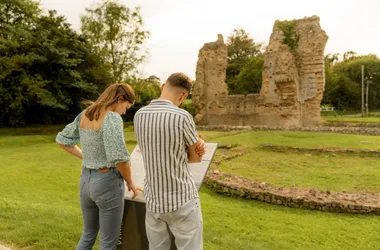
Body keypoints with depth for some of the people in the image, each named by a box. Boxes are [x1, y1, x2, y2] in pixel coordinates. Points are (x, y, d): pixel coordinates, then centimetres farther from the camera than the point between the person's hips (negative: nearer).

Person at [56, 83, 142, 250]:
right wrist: (130, 183, -9)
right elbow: (119, 158, -25)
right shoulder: (112, 118, -18)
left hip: (85, 180, 8)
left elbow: (62, 140, 17)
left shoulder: (84, 115, 6)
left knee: (88, 234, 27)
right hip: (108, 182, -8)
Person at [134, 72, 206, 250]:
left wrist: (197, 143, -1)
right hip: (182, 200, -5)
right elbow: (197, 157, -4)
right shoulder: (182, 117, -18)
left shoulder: (139, 115, 0)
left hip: (153, 200, 6)